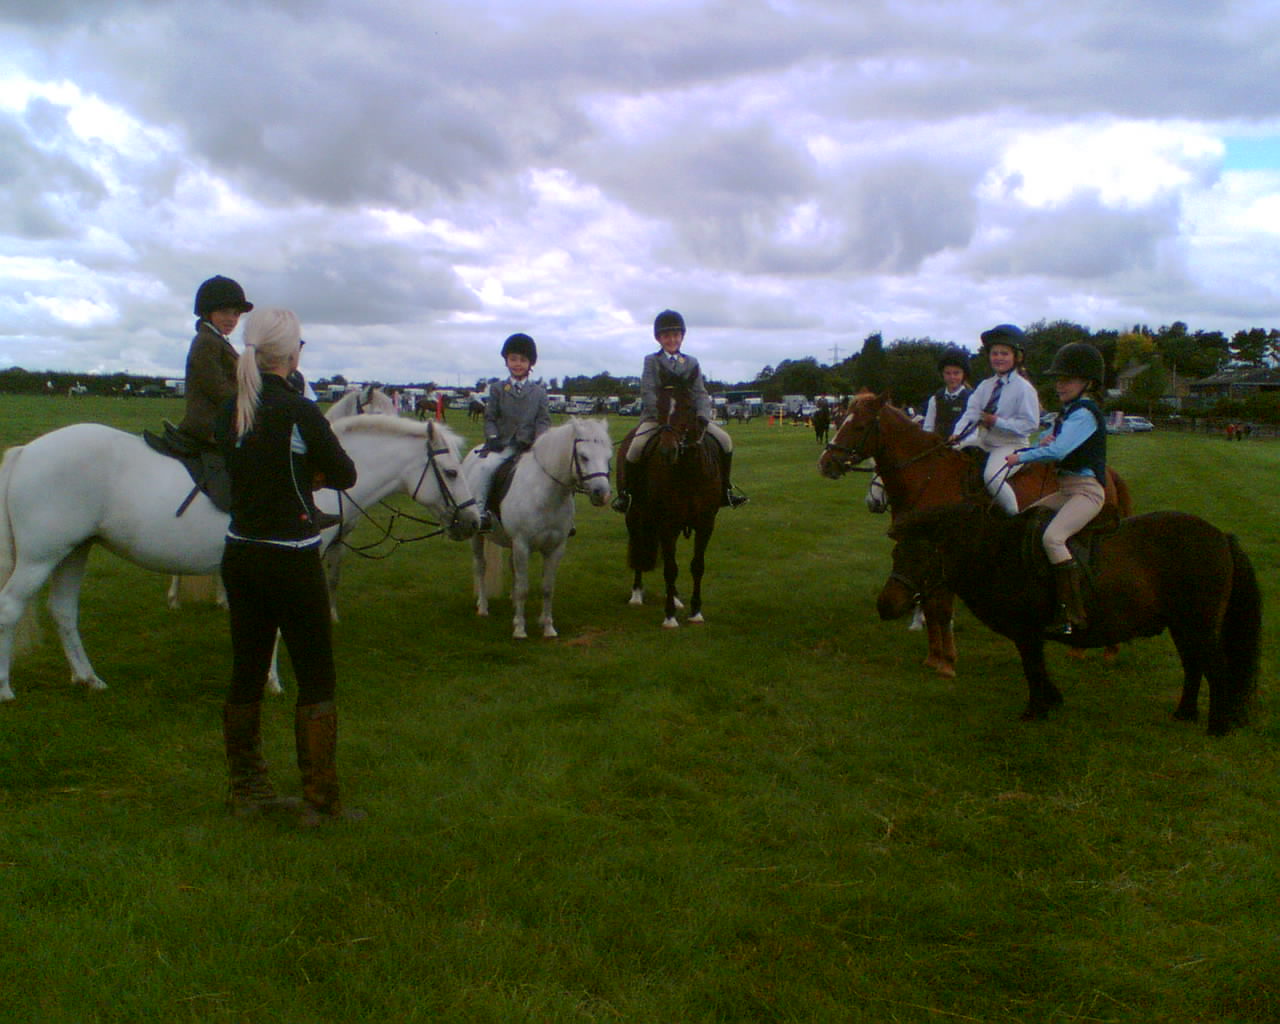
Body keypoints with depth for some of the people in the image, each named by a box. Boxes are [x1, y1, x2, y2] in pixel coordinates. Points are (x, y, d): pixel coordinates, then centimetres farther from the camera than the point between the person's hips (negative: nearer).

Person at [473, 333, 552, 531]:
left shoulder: (539, 392, 11)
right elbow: (490, 417, 9)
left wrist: (539, 442, -12)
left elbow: (544, 420, 5)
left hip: (531, 446, 1)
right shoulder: (497, 389, 11)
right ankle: (480, 512, -21)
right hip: (504, 444, -1)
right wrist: (492, 437, -9)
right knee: (485, 466, -28)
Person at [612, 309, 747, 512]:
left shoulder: (692, 363, 12)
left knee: (725, 441, -10)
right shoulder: (651, 361, 3)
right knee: (636, 446, -30)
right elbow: (648, 393, -7)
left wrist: (703, 415, -16)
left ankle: (725, 489, 3)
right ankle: (626, 492, -8)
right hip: (655, 416, -3)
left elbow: (700, 393, 4)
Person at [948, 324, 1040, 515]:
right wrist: (957, 435, -18)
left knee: (992, 476, -30)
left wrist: (998, 422, -22)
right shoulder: (985, 386, 10)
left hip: (1011, 446, -7)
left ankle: (1015, 519, -15)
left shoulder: (1024, 388, -9)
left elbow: (1030, 423, -15)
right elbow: (971, 412, -1)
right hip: (983, 442, 7)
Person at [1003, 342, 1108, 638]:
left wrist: (1021, 457, -13)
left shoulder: (1085, 413, -13)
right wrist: (1045, 441, -3)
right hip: (1066, 489, 10)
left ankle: (1072, 614, -31)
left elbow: (1058, 451, -24)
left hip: (1087, 489, -10)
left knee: (1053, 537, -30)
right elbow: (1051, 445, 21)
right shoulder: (1067, 413, 18)